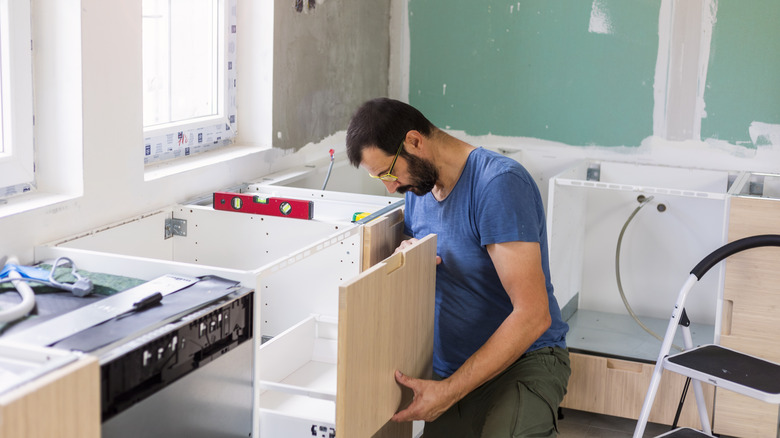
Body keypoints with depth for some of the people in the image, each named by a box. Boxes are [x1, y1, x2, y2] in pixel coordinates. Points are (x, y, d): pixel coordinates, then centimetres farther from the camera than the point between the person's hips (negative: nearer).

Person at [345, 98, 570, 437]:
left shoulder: (498, 183, -19)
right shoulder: (418, 187, 8)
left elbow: (532, 315, -25)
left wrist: (450, 391, -25)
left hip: (523, 359, -7)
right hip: (450, 370, 8)